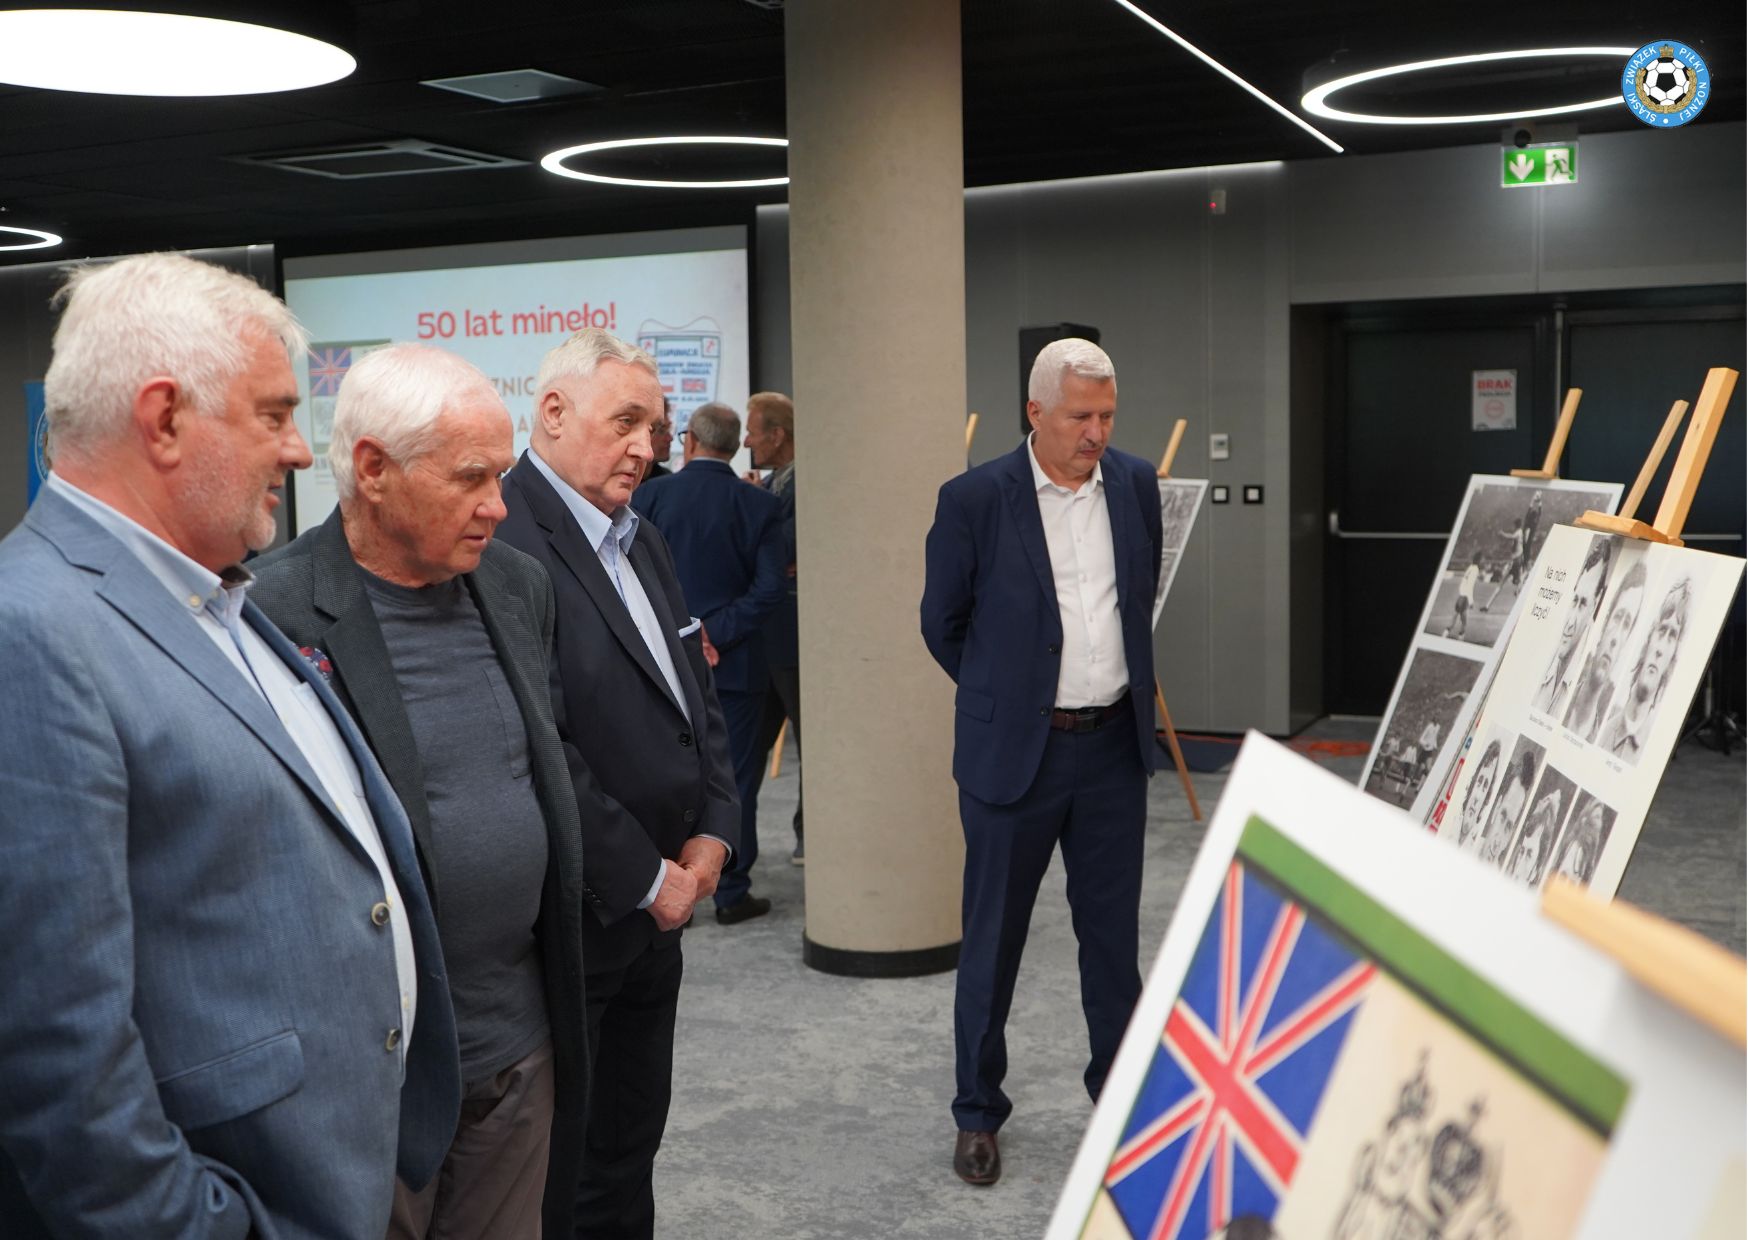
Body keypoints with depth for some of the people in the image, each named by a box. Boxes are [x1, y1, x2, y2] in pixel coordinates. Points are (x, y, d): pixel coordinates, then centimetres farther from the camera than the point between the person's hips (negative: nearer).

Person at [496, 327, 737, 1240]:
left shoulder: (642, 541, 12)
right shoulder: (504, 540, -19)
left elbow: (696, 693, 16)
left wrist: (713, 831, 3)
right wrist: (647, 877, -15)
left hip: (659, 903, 9)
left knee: (631, 1144, 20)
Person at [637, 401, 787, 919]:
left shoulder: (651, 495, -3)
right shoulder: (760, 505, -4)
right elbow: (769, 585, -11)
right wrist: (718, 634, -9)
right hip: (734, 662, -1)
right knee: (735, 777, 7)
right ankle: (732, 892, 12)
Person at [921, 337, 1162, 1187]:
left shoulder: (1135, 485, 3)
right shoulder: (975, 500, -11)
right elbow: (942, 624, 1)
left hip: (1113, 744, 4)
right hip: (1014, 751, -3)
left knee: (1113, 932, 14)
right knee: (993, 941, 8)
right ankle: (977, 1115, 23)